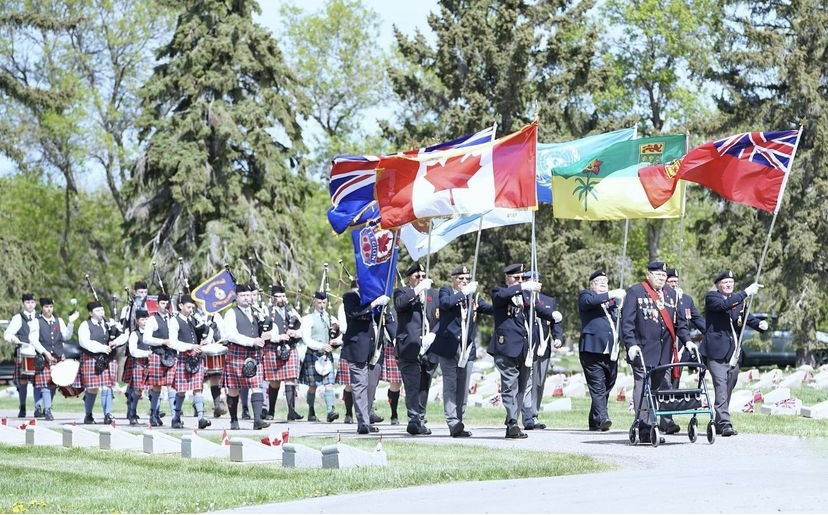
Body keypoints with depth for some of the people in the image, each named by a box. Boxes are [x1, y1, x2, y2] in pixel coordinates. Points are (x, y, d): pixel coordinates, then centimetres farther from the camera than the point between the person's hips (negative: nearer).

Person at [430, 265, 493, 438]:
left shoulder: (473, 295, 16)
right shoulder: (446, 290, 2)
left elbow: (488, 308, 8)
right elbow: (445, 303, -19)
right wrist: (464, 293, -20)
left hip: (467, 349, 5)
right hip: (449, 347, -5)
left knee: (463, 388, 8)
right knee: (450, 386, -7)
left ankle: (458, 421, 16)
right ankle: (453, 424, -11)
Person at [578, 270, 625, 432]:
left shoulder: (613, 300, 25)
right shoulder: (585, 295, 9)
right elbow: (589, 301, -15)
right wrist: (610, 295, -20)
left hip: (611, 352, 6)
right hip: (593, 350, -6)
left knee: (606, 387, 7)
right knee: (597, 387, -14)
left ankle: (594, 422, 16)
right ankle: (602, 418, -24)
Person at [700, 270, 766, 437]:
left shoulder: (738, 301, 19)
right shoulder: (711, 297, -1)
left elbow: (748, 318, 12)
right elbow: (724, 305, -20)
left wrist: (760, 324, -10)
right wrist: (746, 292, -23)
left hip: (734, 354, 6)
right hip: (717, 354, -6)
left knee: (728, 390, 9)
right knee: (721, 388, -15)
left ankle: (719, 424, 18)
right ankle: (725, 424, -20)